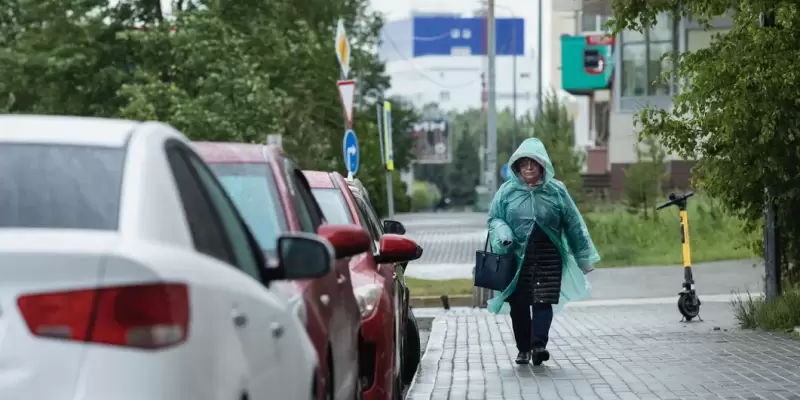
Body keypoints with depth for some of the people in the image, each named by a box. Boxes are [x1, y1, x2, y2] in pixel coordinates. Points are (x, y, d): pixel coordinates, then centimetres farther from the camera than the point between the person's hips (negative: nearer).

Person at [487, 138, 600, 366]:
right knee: (518, 304, 3)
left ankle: (538, 345, -19)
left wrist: (584, 257, 11)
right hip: (517, 256, 1)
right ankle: (523, 349, 16)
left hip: (548, 256, -1)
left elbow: (573, 225, 8)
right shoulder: (507, 191, 3)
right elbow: (495, 219, 9)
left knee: (543, 301, -12)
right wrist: (503, 236, -14)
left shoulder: (556, 190, 3)